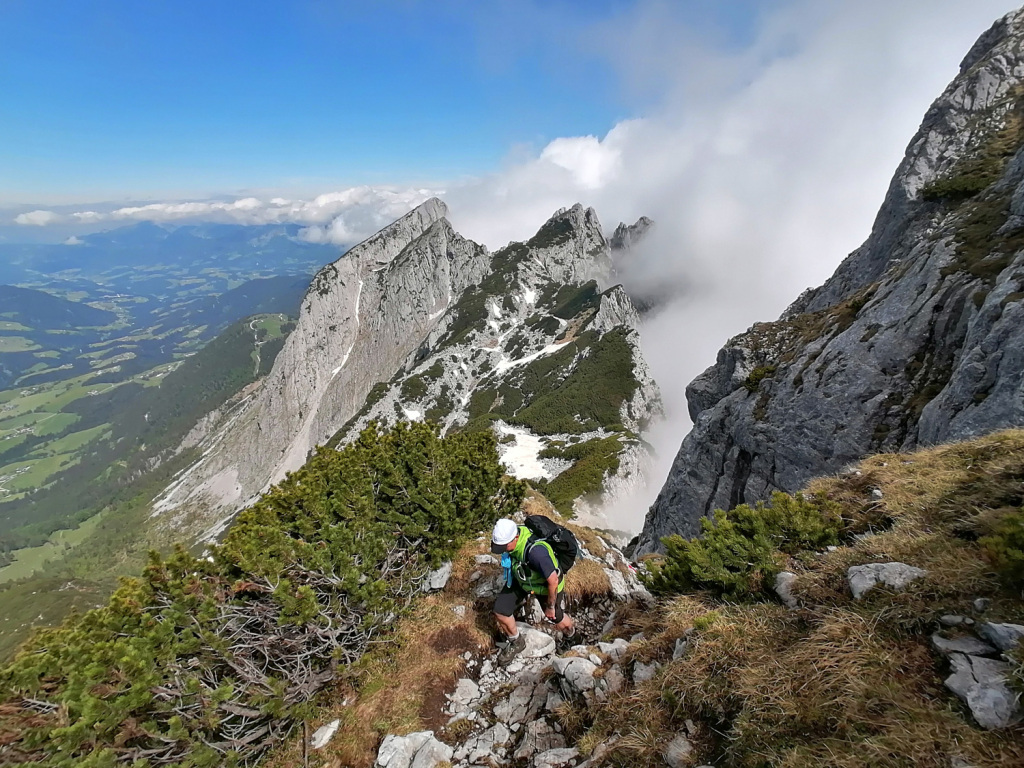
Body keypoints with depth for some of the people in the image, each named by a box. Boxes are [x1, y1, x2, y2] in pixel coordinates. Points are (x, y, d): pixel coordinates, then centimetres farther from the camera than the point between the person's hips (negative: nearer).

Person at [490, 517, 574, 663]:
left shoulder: (535, 551, -45)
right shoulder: (508, 535, -23)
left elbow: (553, 581, -34)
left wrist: (550, 606, -18)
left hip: (547, 584, -5)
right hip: (521, 579, 6)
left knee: (558, 621, 15)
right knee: (500, 611, -1)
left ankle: (570, 634, 53)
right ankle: (516, 642, 28)